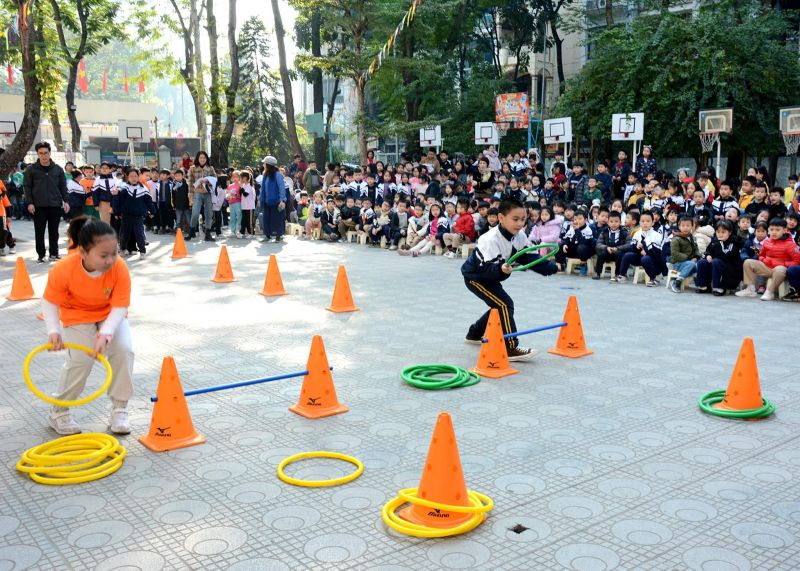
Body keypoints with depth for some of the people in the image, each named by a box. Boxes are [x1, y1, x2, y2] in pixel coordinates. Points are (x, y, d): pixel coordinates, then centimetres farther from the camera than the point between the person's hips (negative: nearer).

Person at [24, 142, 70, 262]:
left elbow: (63, 187, 9)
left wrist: (66, 201, -1)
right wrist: (29, 202, -9)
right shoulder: (31, 169, 1)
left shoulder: (58, 169, 6)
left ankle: (54, 253, 16)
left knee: (54, 231, 7)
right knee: (39, 232, 4)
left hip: (55, 205, 1)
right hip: (38, 206, -1)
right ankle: (41, 255, 12)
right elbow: (27, 187, 0)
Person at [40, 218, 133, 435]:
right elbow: (49, 301, -17)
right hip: (77, 315, -1)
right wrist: (53, 330, -31)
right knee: (81, 359, -17)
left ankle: (119, 410, 0)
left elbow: (119, 307, -27)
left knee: (124, 350, -18)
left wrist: (105, 334, -40)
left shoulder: (120, 269, -31)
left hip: (110, 314, 2)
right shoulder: (63, 270, -32)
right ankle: (58, 413, 7)